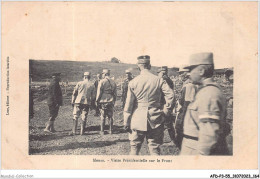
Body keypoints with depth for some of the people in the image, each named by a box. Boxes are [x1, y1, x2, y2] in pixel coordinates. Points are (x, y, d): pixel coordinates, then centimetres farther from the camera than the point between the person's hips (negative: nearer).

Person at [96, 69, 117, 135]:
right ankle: (111, 130, 13)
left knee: (103, 117, 3)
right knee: (110, 116, 10)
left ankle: (102, 131, 6)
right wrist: (114, 101, 19)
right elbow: (115, 93, 11)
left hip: (103, 101, -4)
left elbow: (99, 92, -9)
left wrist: (97, 101, -1)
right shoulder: (113, 82, 7)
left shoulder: (102, 81, -8)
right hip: (111, 102, 4)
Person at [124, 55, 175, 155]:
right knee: (155, 149, 9)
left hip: (137, 121, 0)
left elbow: (128, 105, -2)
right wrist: (166, 111, 1)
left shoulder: (133, 82, -3)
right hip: (155, 121, 0)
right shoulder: (159, 80, -2)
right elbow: (170, 95, -12)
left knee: (134, 148, 14)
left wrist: (126, 123, 5)